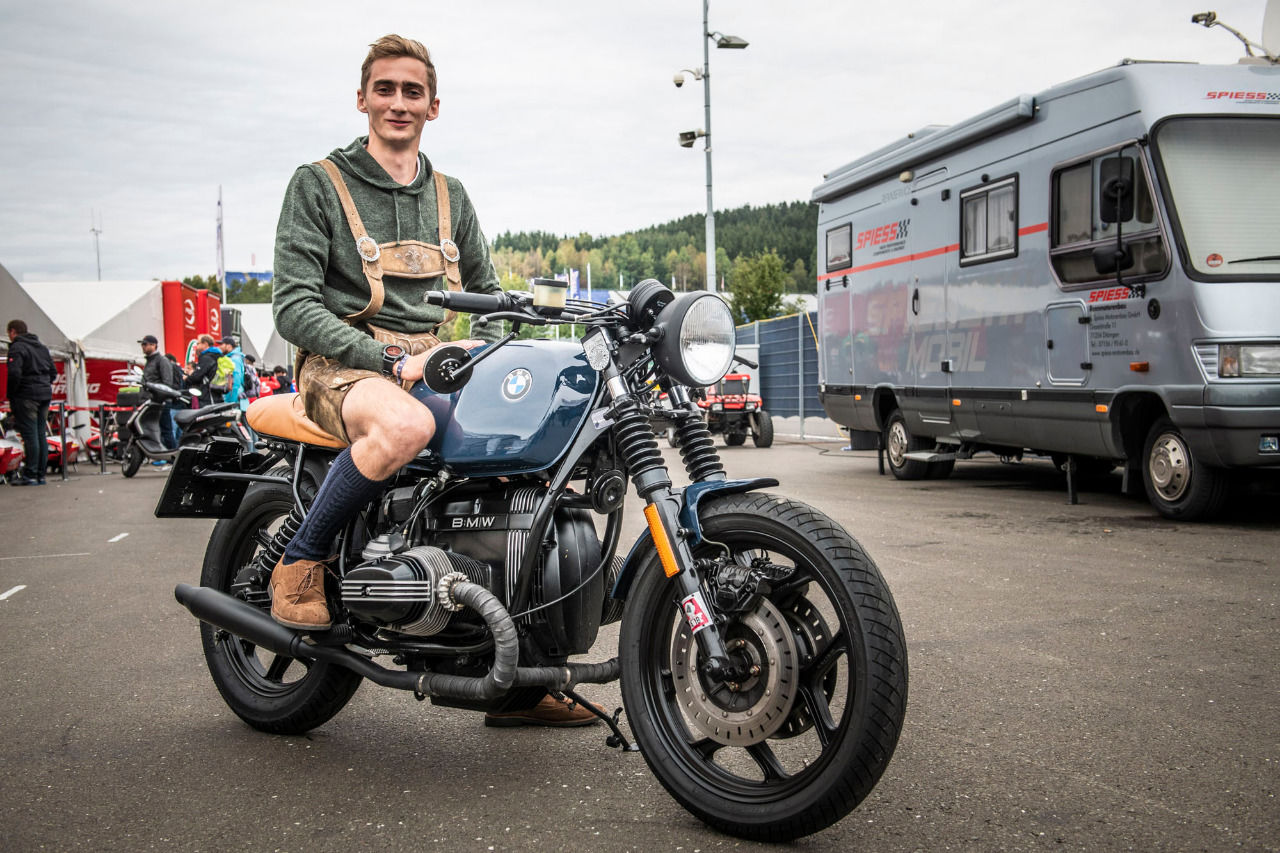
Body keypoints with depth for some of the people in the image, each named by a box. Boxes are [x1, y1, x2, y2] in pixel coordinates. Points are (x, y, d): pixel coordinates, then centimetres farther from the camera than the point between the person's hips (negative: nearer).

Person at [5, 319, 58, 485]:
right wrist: (44, 386, 16)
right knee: (41, 434, 10)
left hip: (27, 396, -8)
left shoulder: (17, 348, -9)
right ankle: (41, 474, 13)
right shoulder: (42, 347, 18)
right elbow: (53, 372, 18)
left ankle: (30, 475, -5)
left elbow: (14, 373, -20)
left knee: (30, 435, -7)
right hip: (45, 396, 8)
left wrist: (11, 395, -9)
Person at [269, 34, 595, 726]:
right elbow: (293, 305, -8)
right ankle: (300, 563, -16)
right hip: (345, 361, -5)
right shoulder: (318, 184, 3)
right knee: (405, 427, -42)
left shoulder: (450, 196, 20)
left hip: (434, 363, 6)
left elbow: (488, 294, 26)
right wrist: (394, 362, -20)